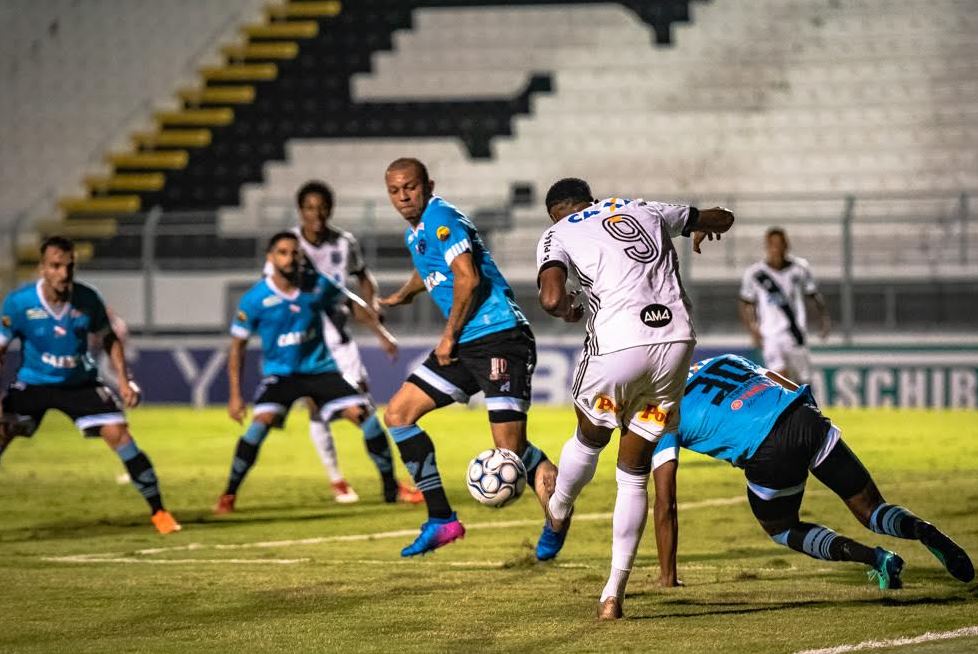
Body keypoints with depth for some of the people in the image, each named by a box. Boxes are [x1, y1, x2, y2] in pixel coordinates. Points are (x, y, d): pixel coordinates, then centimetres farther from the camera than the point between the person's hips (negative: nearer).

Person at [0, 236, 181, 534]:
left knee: (119, 435, -11)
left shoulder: (87, 299, -14)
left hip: (80, 383, 1)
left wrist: (124, 381, -5)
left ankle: (158, 512, 1)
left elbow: (109, 339, 4)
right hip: (32, 383, 0)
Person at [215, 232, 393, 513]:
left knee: (362, 414, -11)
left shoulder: (318, 286, -5)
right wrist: (235, 395, -8)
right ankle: (228, 495, -14)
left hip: (320, 369, 2)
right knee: (262, 421, -26)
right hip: (280, 374, -2)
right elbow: (238, 346, -4)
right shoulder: (255, 299, -12)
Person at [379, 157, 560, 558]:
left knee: (510, 447, -15)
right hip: (464, 344, 10)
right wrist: (403, 295, 59)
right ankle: (441, 519, 6)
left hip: (498, 334, -10)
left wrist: (449, 336, -13)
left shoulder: (440, 218, -11)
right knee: (397, 413, 6)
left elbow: (468, 278, -21)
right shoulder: (414, 233, 18)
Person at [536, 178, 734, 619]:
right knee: (634, 473, 13)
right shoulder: (645, 210, 23)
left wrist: (569, 311, 13)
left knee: (590, 437, 29)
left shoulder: (558, 235, 9)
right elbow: (722, 218, 37)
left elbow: (551, 298, -11)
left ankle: (559, 509, 54)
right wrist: (702, 228, 60)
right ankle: (614, 590, 11)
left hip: (619, 346, -4)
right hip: (676, 340, 4)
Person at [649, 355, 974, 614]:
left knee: (782, 529, 24)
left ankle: (872, 556, 0)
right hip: (808, 420, 5)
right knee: (871, 510, 17)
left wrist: (667, 575, 18)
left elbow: (665, 503, 14)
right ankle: (925, 531, -15)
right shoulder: (722, 361, 32)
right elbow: (796, 390, 27)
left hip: (768, 452, -5)